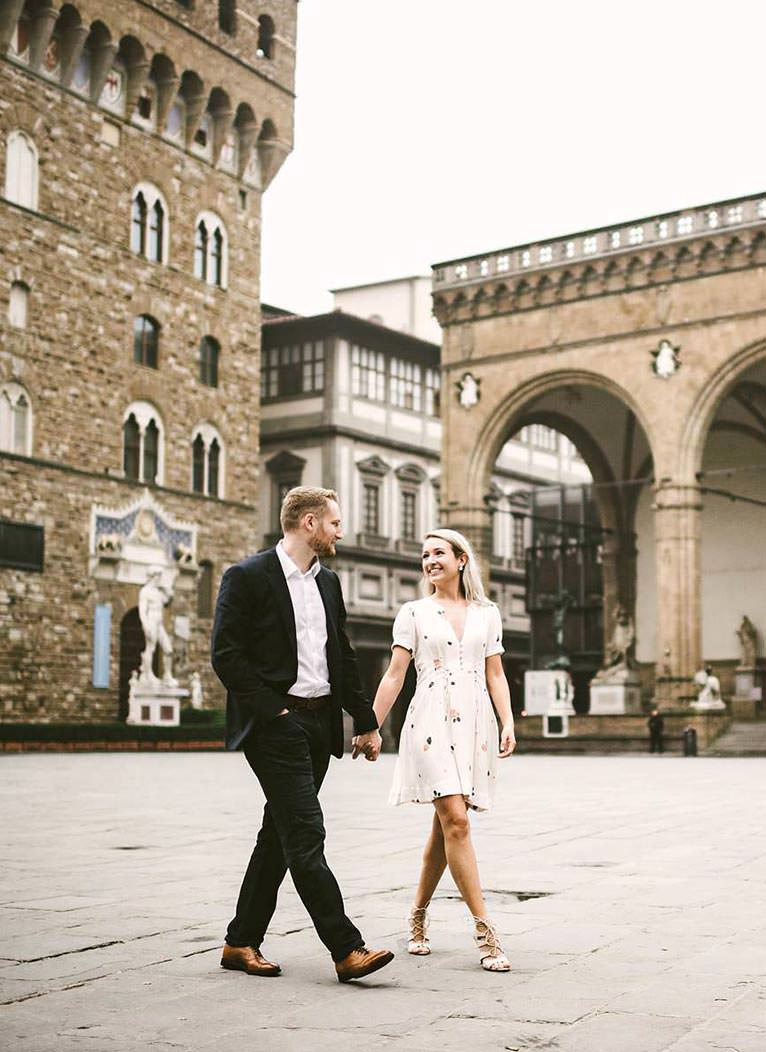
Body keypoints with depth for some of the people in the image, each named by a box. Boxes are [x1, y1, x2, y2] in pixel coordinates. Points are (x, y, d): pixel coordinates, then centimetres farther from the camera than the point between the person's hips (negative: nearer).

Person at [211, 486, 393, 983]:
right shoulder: (248, 577, -7)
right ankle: (347, 948, -10)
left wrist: (367, 722, 16)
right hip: (276, 726, -8)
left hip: (319, 724, 8)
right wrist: (273, 710, -15)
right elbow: (226, 654, -12)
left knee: (280, 835, 11)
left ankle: (243, 942, 21)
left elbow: (344, 658, 20)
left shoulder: (328, 582, 16)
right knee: (305, 835, -10)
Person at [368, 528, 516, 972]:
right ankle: (486, 931, -13)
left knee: (446, 827, 7)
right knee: (456, 821, -14)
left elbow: (495, 675, 11)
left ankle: (419, 915, 24)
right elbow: (395, 676, 4)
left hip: (475, 724, 3)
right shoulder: (414, 613, 6)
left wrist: (508, 723, -1)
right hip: (431, 721, -3)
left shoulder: (487, 614, 13)